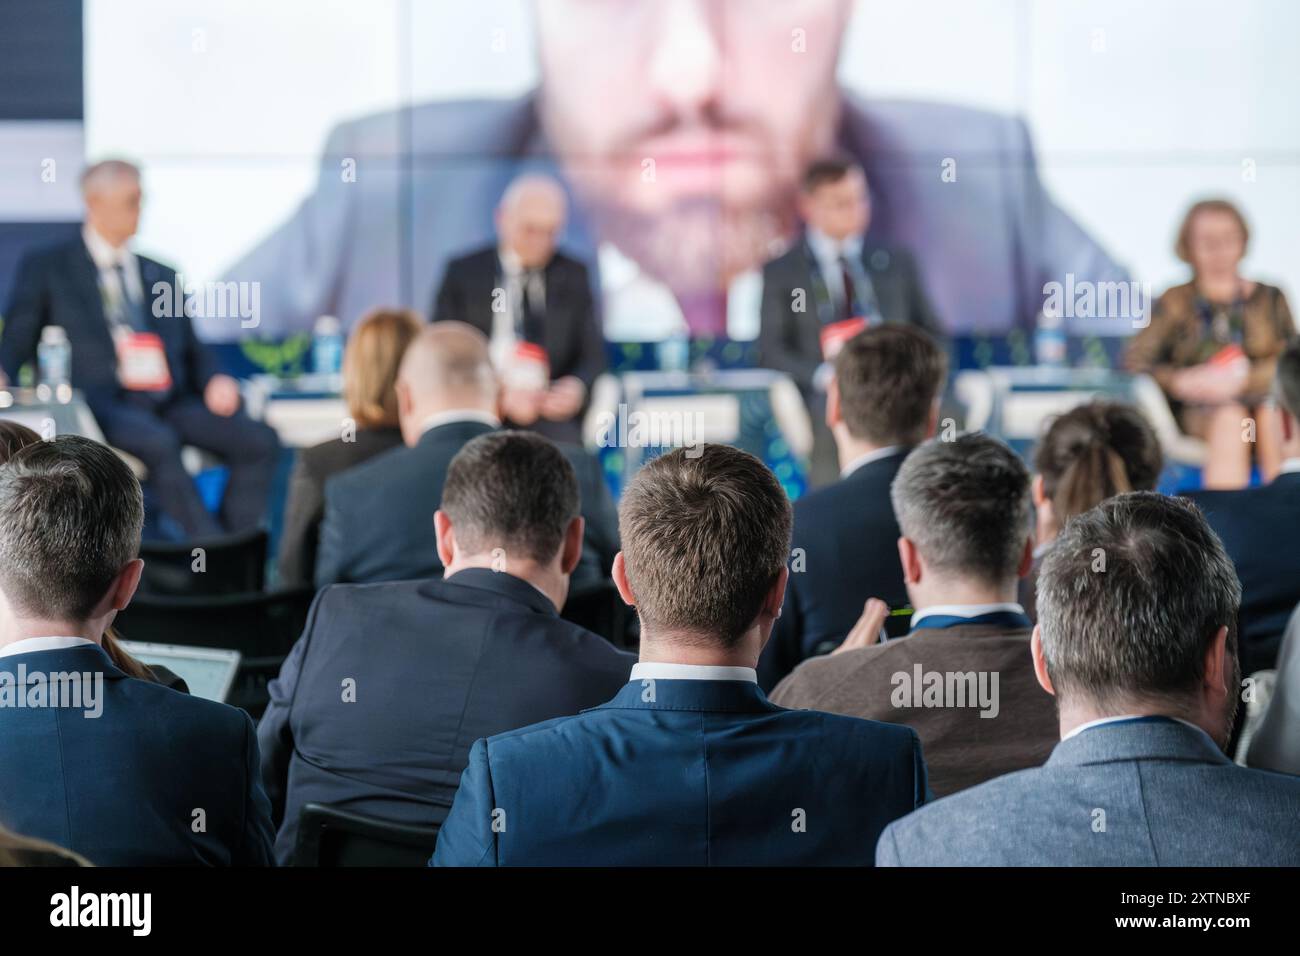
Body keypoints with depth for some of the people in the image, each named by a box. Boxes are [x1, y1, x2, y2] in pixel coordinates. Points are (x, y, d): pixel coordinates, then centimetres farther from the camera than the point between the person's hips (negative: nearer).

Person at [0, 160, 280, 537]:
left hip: (170, 403, 5)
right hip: (103, 403, -4)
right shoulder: (47, 268, 13)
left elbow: (192, 350, 23)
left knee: (259, 440, -22)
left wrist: (214, 381, 0)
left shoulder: (162, 275, 25)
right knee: (158, 442, -38)